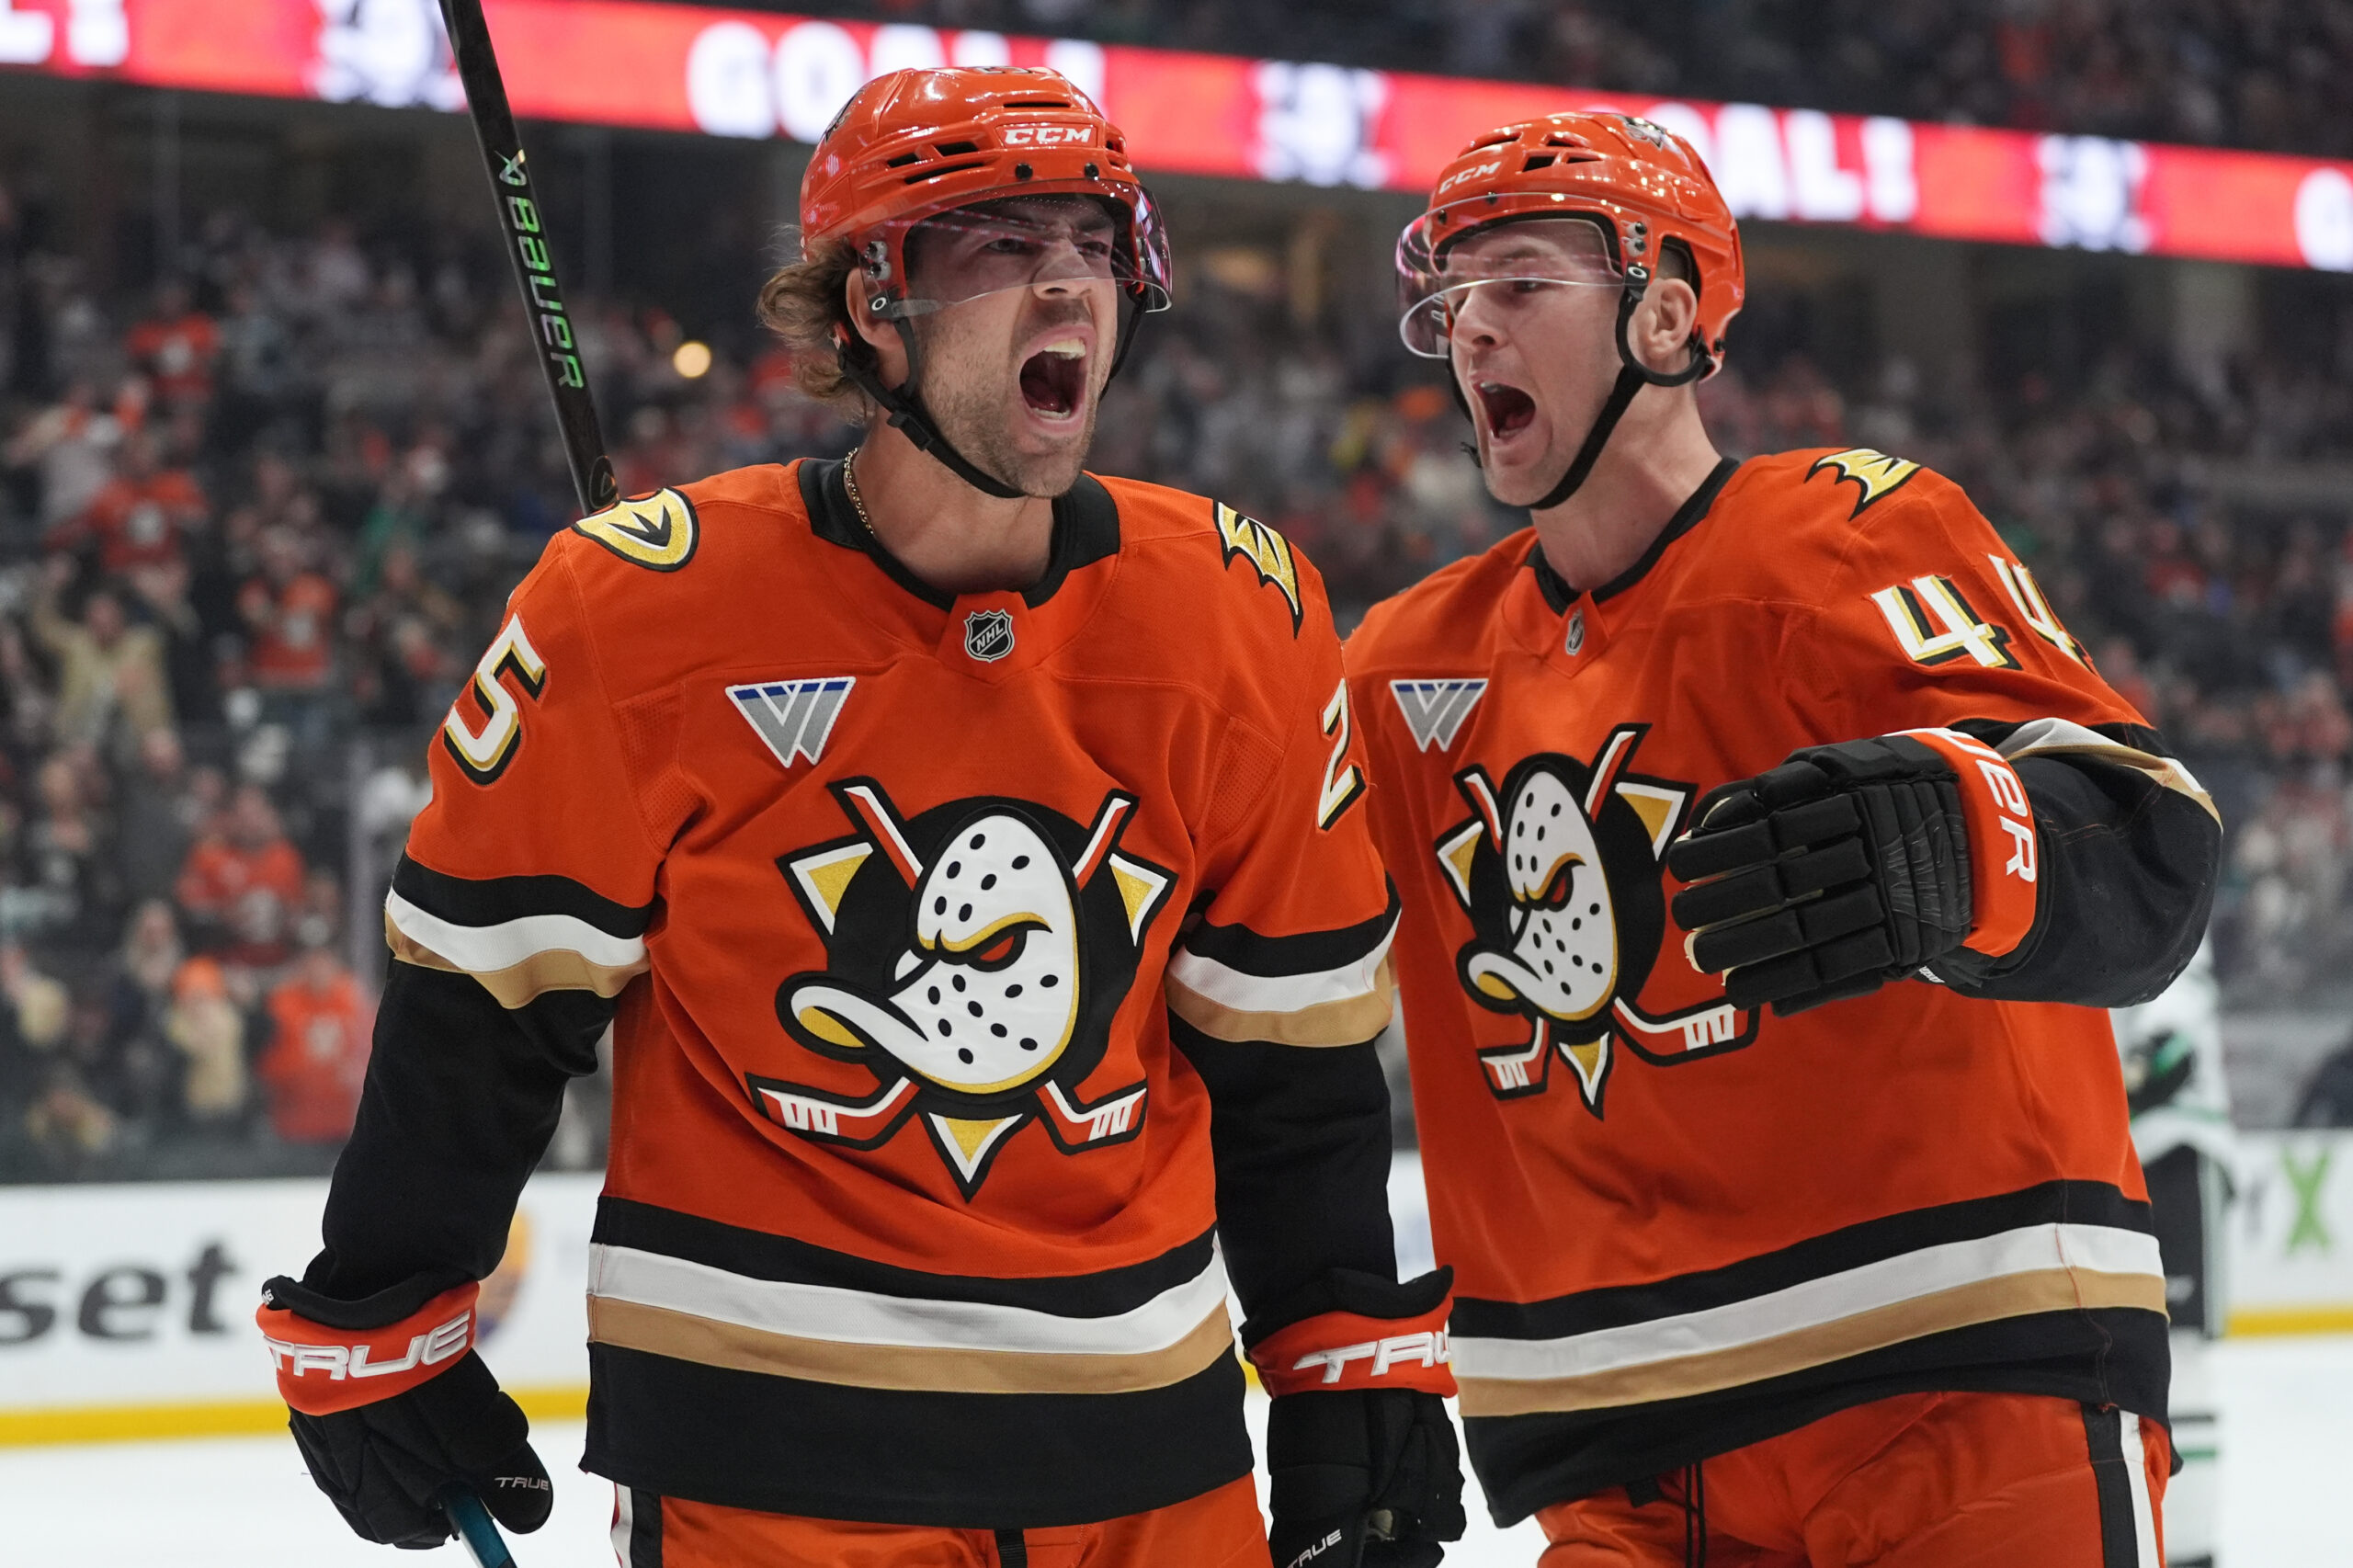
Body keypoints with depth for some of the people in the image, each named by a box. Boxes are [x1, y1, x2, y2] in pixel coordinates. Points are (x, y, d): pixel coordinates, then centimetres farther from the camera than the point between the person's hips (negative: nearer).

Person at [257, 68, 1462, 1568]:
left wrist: (1359, 1376, 8)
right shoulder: (646, 608, -11)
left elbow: (1293, 1044, 7)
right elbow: (478, 1002, -2)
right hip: (759, 1440, -3)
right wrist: (377, 1337, 2)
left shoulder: (1237, 615, -1)